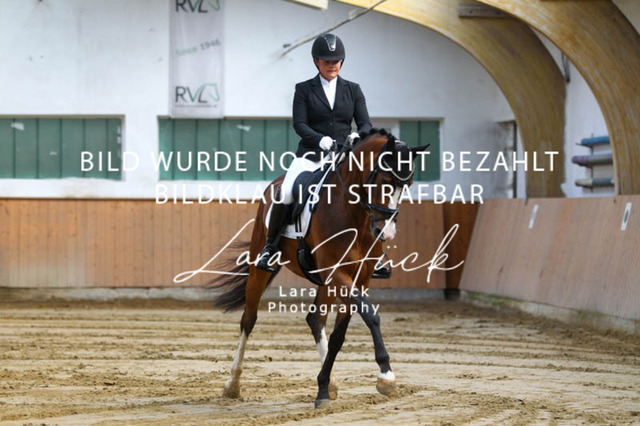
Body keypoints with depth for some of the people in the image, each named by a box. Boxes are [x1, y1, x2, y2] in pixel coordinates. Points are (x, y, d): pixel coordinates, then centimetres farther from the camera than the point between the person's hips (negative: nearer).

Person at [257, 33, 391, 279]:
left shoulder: (353, 90, 13)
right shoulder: (304, 90, 7)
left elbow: (365, 123, 6)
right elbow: (299, 124, -4)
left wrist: (358, 136, -18)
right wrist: (320, 139, -23)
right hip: (311, 154, -2)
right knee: (285, 194, -26)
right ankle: (270, 246, -7)